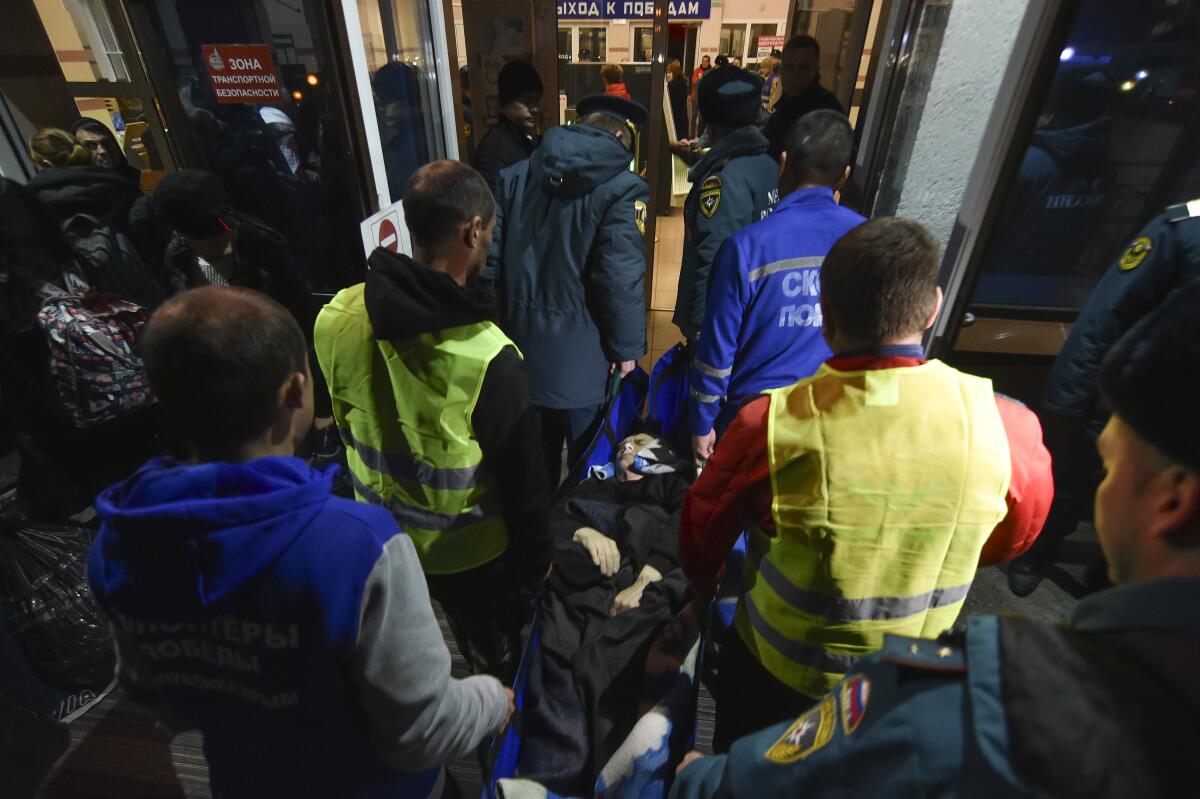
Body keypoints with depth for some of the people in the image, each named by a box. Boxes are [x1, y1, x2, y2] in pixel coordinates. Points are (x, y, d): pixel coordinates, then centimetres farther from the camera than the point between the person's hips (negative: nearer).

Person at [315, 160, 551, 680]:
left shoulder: (335, 318, -14)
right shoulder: (488, 358, -33)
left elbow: (344, 425, 2)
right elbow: (522, 480, -21)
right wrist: (536, 563, -5)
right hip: (469, 554, -6)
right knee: (502, 660, 24)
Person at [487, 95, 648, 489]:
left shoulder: (515, 175, 5)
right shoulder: (621, 189, -13)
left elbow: (490, 257, 3)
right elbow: (620, 279, -19)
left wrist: (497, 321, 11)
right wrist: (627, 346, -7)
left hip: (521, 341, 6)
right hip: (579, 350, -5)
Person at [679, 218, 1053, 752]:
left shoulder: (772, 424, -31)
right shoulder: (1001, 424, -23)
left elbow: (701, 535, -12)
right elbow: (1017, 534, 0)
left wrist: (706, 588, 10)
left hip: (775, 676, -2)